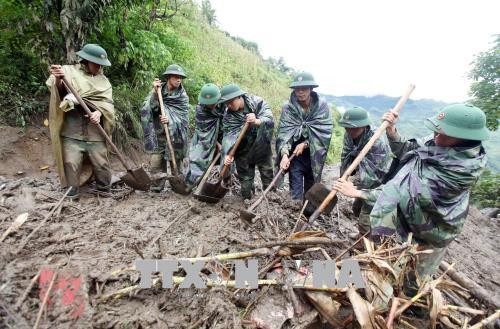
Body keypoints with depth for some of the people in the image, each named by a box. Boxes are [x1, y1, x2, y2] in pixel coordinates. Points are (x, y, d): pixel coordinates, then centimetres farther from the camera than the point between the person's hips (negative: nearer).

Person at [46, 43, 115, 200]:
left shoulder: (103, 80, 13)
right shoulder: (68, 71, 6)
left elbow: (107, 102, 1)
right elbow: (58, 91, -8)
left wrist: (99, 112, -20)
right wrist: (58, 80, -31)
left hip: (94, 130, 2)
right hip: (71, 129, -1)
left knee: (101, 162, 4)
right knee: (71, 162, -1)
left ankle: (105, 189, 20)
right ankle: (73, 190, 15)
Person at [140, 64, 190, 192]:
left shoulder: (183, 96, -1)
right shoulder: (158, 91, 3)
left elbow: (183, 118, -10)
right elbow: (146, 109, -9)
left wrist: (170, 120, -29)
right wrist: (154, 93, -21)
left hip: (175, 137, -1)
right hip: (158, 135, 1)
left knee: (176, 164, 6)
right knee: (156, 163, -2)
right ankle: (155, 189, 12)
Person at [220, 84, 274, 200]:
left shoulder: (257, 102, -14)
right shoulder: (228, 116, -10)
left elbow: (269, 119, -24)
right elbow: (229, 135, -22)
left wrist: (257, 121, -46)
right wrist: (228, 154, -39)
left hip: (261, 146, -1)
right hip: (243, 150, 1)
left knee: (267, 172, -1)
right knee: (245, 177, 5)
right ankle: (247, 198, 21)